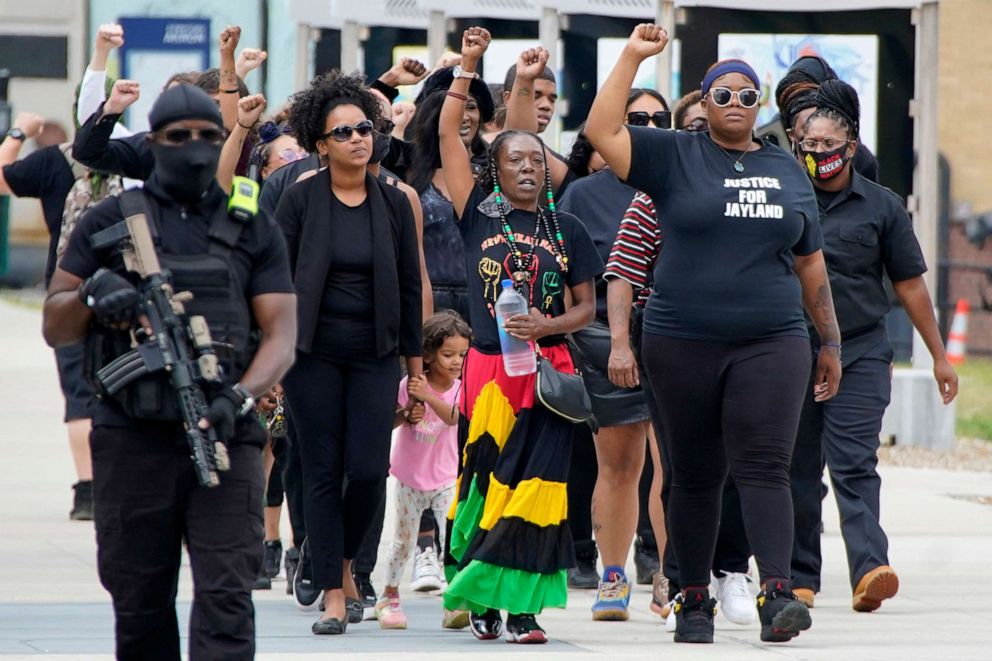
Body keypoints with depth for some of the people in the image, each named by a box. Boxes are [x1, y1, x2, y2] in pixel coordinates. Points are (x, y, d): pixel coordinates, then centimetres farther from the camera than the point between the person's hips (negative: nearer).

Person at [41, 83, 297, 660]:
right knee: (139, 602, 6)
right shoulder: (110, 222, 10)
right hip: (133, 439, 1)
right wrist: (90, 297, -14)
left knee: (226, 599, -11)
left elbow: (282, 335, 3)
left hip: (224, 438, -1)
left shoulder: (254, 231, 11)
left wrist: (239, 397, -16)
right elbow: (55, 328, 9)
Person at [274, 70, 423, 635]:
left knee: (370, 469, -8)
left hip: (375, 355, 1)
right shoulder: (300, 200, -2)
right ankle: (334, 594, 4)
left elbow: (410, 286, 8)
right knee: (323, 471, -1)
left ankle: (339, 560, 19)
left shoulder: (394, 203, 4)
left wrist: (415, 361, 8)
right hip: (313, 355, -1)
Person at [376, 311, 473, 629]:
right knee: (404, 540, 9)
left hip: (445, 479, 0)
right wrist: (407, 415, -25)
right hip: (410, 477, 0)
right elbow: (388, 421, -5)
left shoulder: (459, 388, -7)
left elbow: (452, 417, -26)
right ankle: (389, 597, 25)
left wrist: (427, 396, -40)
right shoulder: (410, 383, -10)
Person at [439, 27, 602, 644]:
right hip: (489, 364, 0)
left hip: (547, 366, 0)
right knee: (485, 485, 2)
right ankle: (482, 602, 10)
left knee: (535, 488, -4)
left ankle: (521, 607, -3)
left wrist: (547, 325, -11)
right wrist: (468, 67, -4)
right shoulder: (479, 216, 5)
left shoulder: (566, 229, 7)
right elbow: (448, 135, 0)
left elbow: (587, 306, 9)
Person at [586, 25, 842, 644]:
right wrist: (632, 57, -12)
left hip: (770, 343, 1)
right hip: (684, 343, -1)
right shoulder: (675, 157, 4)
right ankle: (694, 599, 14)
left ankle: (777, 594, -21)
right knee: (695, 475, 5)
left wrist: (830, 340, 18)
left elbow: (810, 263, 18)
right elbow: (602, 130, -10)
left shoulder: (787, 170, 13)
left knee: (765, 466, -11)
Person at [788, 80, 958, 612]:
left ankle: (870, 568, -23)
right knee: (796, 470, 7)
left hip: (860, 354, -2)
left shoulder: (881, 206, 5)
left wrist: (938, 357, 11)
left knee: (854, 464, -13)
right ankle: (798, 578, 15)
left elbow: (910, 284, 10)